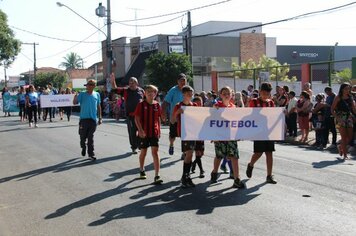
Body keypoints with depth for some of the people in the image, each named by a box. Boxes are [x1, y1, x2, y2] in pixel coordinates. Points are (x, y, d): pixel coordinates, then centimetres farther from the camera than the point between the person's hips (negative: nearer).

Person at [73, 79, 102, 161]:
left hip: (93, 119, 1)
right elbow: (75, 103, -9)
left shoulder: (97, 95, 5)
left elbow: (98, 106, 13)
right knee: (83, 136, 6)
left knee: (90, 137, 1)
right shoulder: (82, 94, -1)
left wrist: (100, 117, 12)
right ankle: (83, 147, 35)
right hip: (83, 118, -1)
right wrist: (75, 97, -30)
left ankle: (91, 154, 6)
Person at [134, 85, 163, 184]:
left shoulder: (157, 105, 4)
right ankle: (142, 170, 35)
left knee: (155, 152, -6)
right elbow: (137, 118, -9)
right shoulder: (141, 105, -5)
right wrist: (140, 130, -19)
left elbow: (158, 119, 11)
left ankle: (157, 176, -8)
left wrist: (159, 130, 9)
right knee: (143, 152, 12)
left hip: (154, 132, 1)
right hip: (144, 133, -1)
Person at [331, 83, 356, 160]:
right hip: (341, 118, -5)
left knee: (350, 137, 3)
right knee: (344, 137, -7)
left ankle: (340, 147, 30)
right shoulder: (338, 98, -2)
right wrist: (337, 117, -17)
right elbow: (332, 109, -5)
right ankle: (345, 155, 0)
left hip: (349, 118, 5)